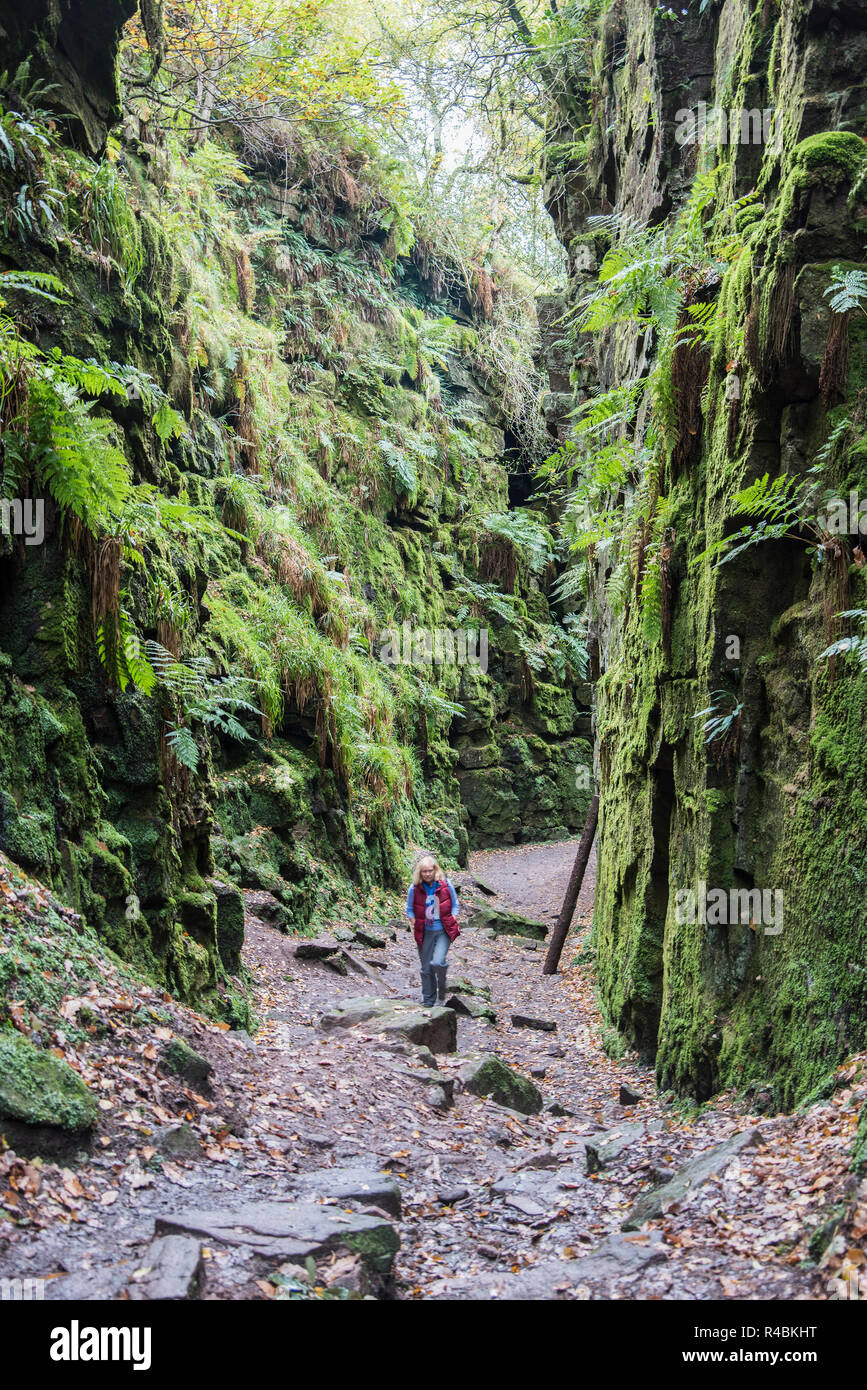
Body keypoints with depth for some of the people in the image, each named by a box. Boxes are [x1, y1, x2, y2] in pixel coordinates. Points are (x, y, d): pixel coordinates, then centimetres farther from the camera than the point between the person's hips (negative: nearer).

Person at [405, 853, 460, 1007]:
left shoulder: (446, 885, -6)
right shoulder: (415, 888, -5)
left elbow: (455, 905, 6)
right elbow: (409, 909, 8)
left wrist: (452, 923, -5)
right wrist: (416, 926, -3)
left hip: (443, 931, -2)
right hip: (425, 933, 2)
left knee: (437, 962, -20)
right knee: (426, 968, 7)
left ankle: (442, 992, 7)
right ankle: (428, 1001, 22)